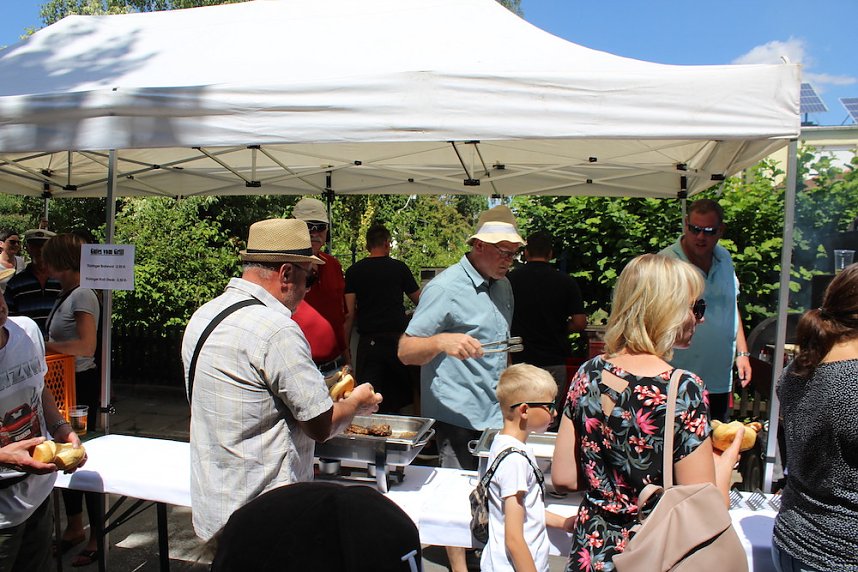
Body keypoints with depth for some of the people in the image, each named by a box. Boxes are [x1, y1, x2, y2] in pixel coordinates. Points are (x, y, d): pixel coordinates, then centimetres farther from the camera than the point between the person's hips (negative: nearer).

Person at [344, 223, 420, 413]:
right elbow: (418, 299, 13)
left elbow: (349, 313, 0)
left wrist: (346, 346, 5)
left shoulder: (354, 271, 3)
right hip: (398, 337, 0)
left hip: (369, 340, 0)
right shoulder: (399, 267, 2)